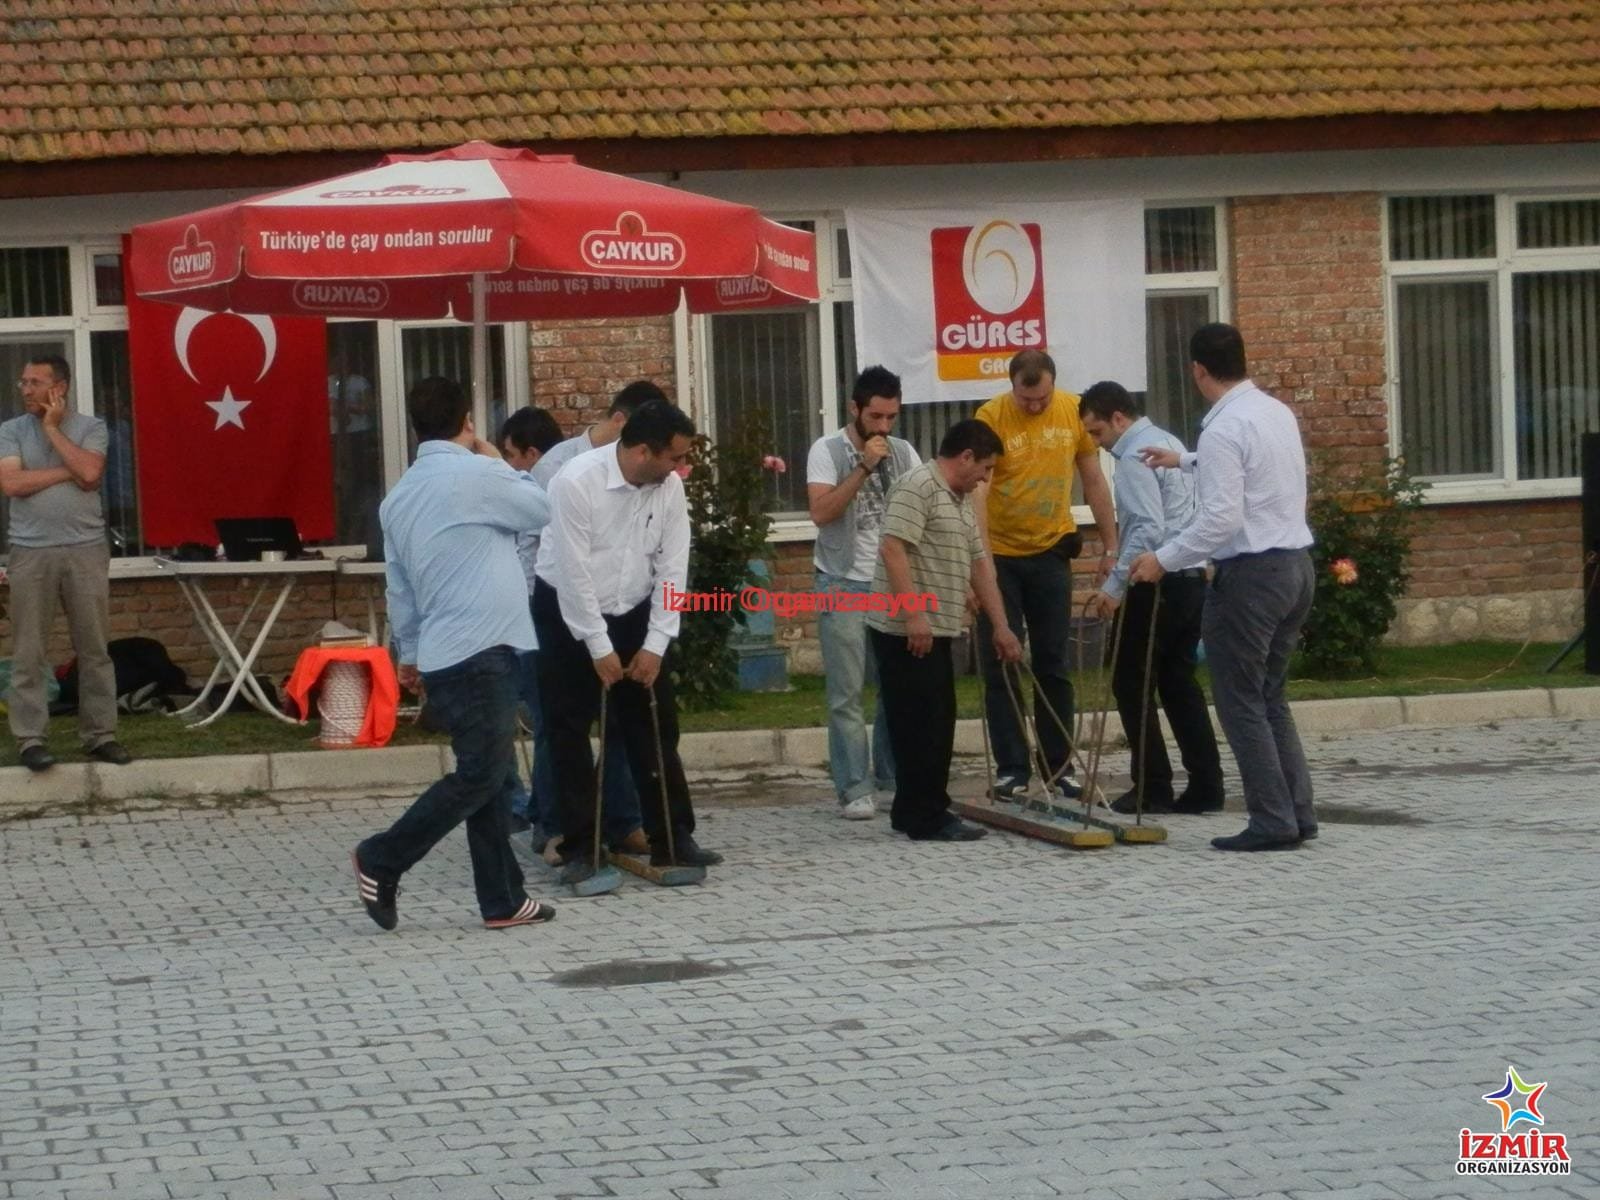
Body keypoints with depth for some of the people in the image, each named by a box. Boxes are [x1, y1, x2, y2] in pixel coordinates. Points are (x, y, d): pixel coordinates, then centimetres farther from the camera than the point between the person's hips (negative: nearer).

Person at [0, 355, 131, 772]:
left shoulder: (91, 427, 4)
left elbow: (89, 474, -12)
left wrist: (52, 428, -5)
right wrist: (68, 470, -7)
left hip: (86, 550, 0)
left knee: (94, 649, 4)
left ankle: (100, 734, 10)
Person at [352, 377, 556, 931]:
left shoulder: (398, 498, 12)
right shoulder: (476, 475, -12)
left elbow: (400, 586, 17)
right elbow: (541, 510, 4)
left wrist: (409, 652, 26)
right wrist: (496, 461, 15)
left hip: (443, 655, 9)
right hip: (479, 653, -9)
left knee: (487, 775, 12)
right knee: (479, 776, -3)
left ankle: (502, 900, 14)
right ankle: (382, 860, 1)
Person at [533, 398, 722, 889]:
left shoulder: (669, 487, -10)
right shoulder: (576, 482, -25)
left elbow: (672, 568, -6)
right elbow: (574, 572, -23)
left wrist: (655, 645, -10)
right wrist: (599, 648, -19)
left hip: (633, 613, 4)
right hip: (569, 614, -4)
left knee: (656, 725, 4)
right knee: (570, 732, -2)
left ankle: (672, 840, 11)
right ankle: (580, 848, 6)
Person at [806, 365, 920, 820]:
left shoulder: (903, 453, 7)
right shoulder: (827, 451, -4)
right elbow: (821, 512, -16)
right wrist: (864, 468, -20)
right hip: (844, 586, -4)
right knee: (846, 693, -4)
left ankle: (892, 774, 19)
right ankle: (854, 790, -2)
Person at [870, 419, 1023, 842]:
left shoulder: (961, 502, 20)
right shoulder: (919, 486, -12)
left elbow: (979, 564, 22)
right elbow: (893, 549, -20)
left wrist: (1001, 626, 19)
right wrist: (914, 614, -24)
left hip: (936, 632, 10)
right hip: (907, 632, -10)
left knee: (936, 724, 12)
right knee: (921, 725, -7)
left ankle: (914, 812, 19)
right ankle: (927, 818, -3)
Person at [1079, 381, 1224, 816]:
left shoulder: (1135, 458, -14)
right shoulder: (1168, 442, 16)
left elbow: (1148, 530, -24)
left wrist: (1114, 587, -22)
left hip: (1157, 584, -9)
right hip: (1191, 577, 9)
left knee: (1132, 683, 1)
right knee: (1179, 682, 12)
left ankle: (1153, 788, 2)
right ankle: (1205, 787, 9)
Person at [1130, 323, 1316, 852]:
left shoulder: (1223, 429, -16)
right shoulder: (1278, 411, 11)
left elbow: (1221, 518, -22)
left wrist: (1164, 559, -12)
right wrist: (1184, 460, 45)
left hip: (1251, 574, -9)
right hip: (1296, 565, 9)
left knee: (1241, 702, 0)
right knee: (1270, 696, 17)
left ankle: (1272, 821, -1)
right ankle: (1298, 812, 15)